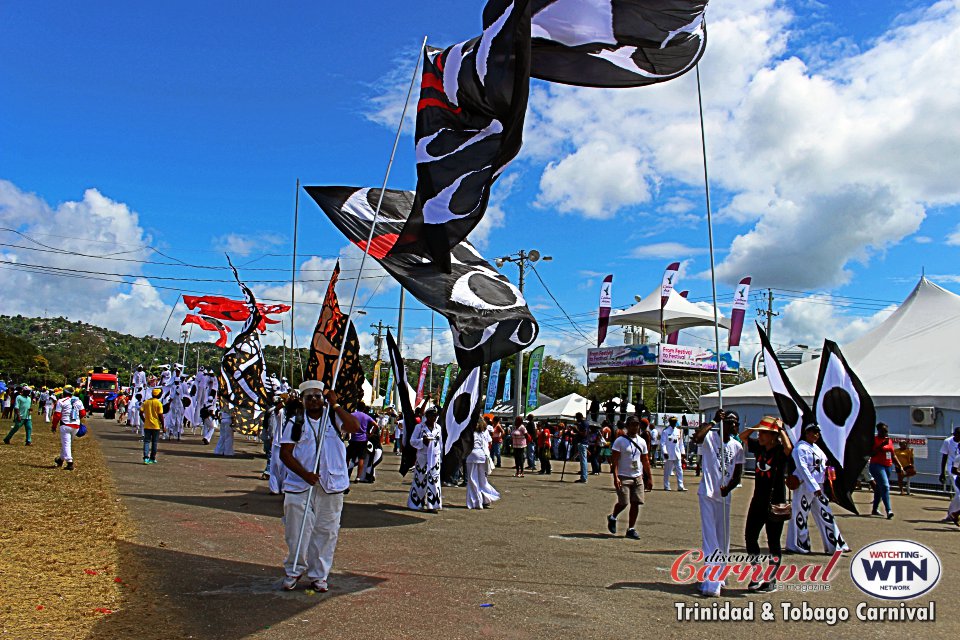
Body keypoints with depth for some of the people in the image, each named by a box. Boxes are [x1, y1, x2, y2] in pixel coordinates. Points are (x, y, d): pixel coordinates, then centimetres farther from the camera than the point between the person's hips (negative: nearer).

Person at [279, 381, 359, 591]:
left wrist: (335, 405, -13)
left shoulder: (333, 418, 6)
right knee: (297, 532, 2)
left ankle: (319, 575, 19)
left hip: (331, 486, 1)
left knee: (326, 532, 6)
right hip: (300, 485, -1)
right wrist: (305, 474, -14)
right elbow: (285, 453, -2)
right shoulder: (295, 422, 4)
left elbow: (354, 427, -13)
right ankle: (294, 571, 23)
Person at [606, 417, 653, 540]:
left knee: (636, 503, 1)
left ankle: (631, 529, 11)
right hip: (623, 477, -5)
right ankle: (612, 517, 23)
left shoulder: (642, 442, 9)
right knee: (623, 503, -7)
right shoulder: (620, 441, -8)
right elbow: (614, 460, -11)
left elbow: (645, 461, 15)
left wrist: (649, 478, 11)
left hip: (638, 477, 5)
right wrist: (615, 477, -19)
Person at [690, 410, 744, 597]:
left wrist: (728, 487, -9)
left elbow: (737, 476, 10)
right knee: (710, 540, -10)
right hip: (707, 494, -6)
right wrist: (714, 422, -23)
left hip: (724, 497, 6)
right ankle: (710, 583, -11)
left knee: (723, 541, 15)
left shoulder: (737, 447, 9)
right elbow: (696, 437, -31)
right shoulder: (711, 437, -6)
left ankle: (718, 578, 31)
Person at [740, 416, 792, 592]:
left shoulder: (780, 451, -13)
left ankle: (771, 579, 16)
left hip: (775, 503, -6)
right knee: (750, 537, 8)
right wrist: (757, 426, 1)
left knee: (773, 541, 5)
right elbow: (742, 437, 14)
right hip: (758, 501, 6)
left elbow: (789, 447, -35)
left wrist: (781, 429, -23)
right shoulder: (759, 447, 4)